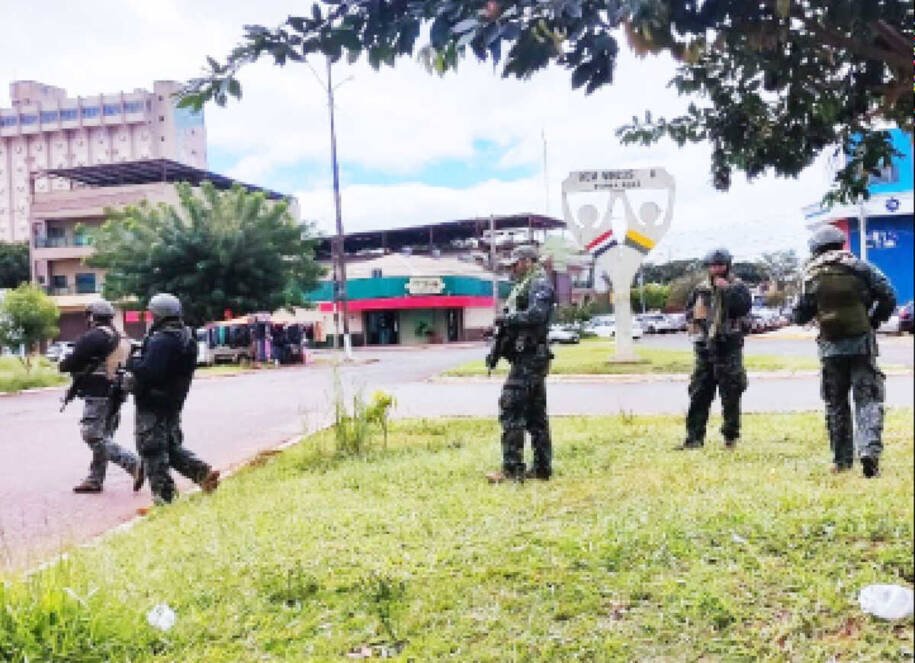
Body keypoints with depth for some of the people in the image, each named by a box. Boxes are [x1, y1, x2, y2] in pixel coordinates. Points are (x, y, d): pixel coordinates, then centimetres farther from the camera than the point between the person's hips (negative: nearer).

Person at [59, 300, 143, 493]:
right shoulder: (122, 339, 14)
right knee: (102, 436, 14)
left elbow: (73, 361, -12)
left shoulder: (93, 337, -13)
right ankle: (95, 479, 19)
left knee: (94, 436, -7)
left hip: (98, 395, -9)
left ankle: (134, 464, -16)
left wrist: (62, 365, 11)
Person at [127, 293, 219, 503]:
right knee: (172, 445, 21)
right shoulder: (187, 338, 9)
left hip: (153, 402, -9)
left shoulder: (161, 341, -21)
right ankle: (202, 472, 8)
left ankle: (163, 492, 5)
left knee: (152, 448, 2)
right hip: (174, 401, 9)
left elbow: (148, 371, -28)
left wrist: (132, 363, -8)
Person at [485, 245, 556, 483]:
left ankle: (512, 469, -9)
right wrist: (496, 350, 12)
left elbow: (536, 315, -26)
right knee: (535, 412, 11)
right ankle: (542, 467, 16)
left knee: (511, 409, -11)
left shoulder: (539, 284, -9)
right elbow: (516, 321, 21)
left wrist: (507, 318, -13)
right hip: (530, 358, 10)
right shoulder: (524, 286, 21)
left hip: (529, 358, -10)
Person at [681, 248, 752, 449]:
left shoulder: (737, 287, 1)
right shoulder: (700, 289, 13)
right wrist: (697, 321, 3)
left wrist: (727, 289, -17)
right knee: (699, 393, 4)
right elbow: (689, 310, 21)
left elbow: (744, 306, -17)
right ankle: (694, 437, 8)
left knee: (730, 394, 0)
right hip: (705, 347, 4)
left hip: (728, 347, -4)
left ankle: (731, 436, 11)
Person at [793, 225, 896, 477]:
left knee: (836, 404, 12)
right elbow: (888, 298, -5)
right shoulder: (860, 268, -1)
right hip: (861, 343, -1)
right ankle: (869, 450, -17)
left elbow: (800, 316, 4)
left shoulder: (812, 275, 1)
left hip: (831, 347, 1)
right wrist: (873, 322, 8)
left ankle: (841, 459, 14)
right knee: (868, 399, 1)